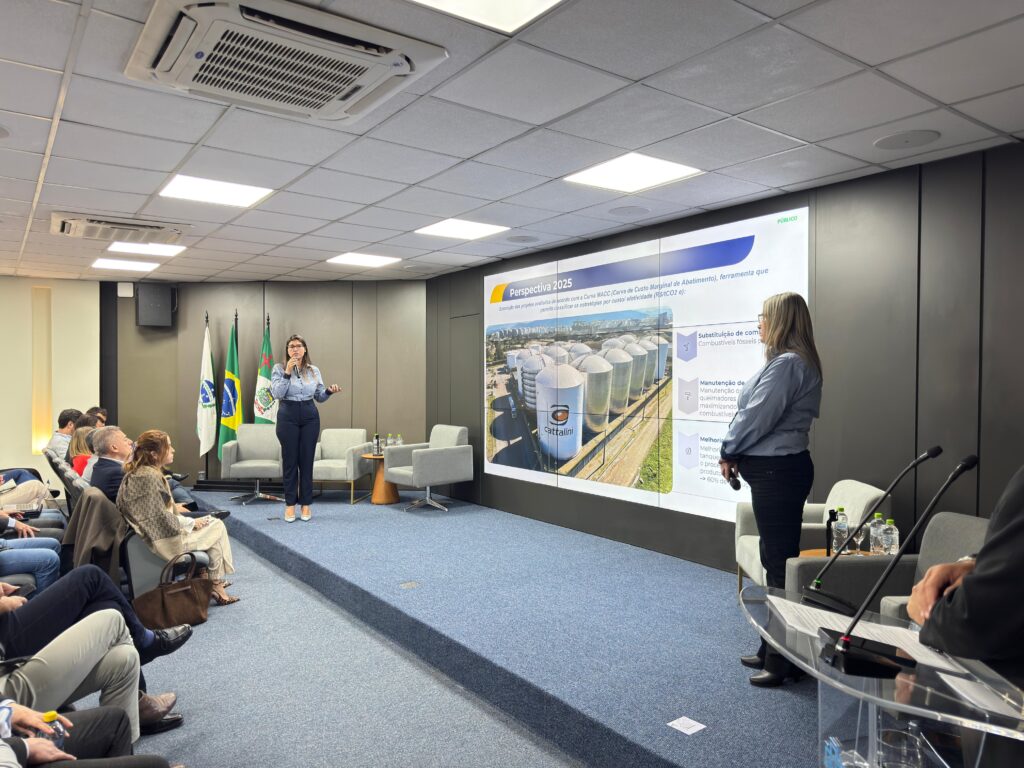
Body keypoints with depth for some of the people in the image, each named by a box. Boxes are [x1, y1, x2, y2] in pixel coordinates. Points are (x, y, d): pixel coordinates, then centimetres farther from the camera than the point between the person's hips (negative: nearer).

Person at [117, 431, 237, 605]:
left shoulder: (137, 472, 8)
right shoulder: (149, 477, -23)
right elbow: (161, 519, -24)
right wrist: (191, 523, -10)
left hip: (153, 532, 9)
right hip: (163, 540, -9)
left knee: (213, 523, 15)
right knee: (217, 528, 4)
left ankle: (214, 581, 17)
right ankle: (216, 584, 15)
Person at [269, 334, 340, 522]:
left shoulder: (314, 370, 8)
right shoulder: (279, 368, 1)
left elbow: (319, 397, 11)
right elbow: (276, 394, -11)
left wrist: (329, 391, -9)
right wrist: (287, 372, -17)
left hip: (310, 417, 2)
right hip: (288, 416, -2)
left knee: (307, 460, 3)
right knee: (290, 461, 1)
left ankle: (306, 504, 13)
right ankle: (290, 505, 12)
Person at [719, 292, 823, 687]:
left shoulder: (787, 364, -18)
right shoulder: (788, 362, 15)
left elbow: (757, 417, -20)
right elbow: (758, 414, 15)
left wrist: (728, 452, -5)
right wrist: (737, 453, 7)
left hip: (778, 472, -11)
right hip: (776, 469, 11)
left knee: (780, 559, -2)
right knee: (777, 557, 17)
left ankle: (786, 659, 10)